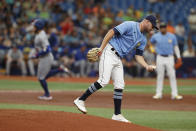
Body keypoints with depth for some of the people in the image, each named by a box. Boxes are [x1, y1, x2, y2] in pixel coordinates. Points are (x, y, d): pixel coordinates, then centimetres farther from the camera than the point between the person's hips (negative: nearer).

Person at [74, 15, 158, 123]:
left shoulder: (143, 39, 17)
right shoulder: (130, 25, -8)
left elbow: (138, 56, 16)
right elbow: (112, 32, -14)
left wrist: (147, 66, -3)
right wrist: (101, 48, -20)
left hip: (118, 59, 9)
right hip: (109, 53, -9)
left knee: (119, 85, 3)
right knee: (103, 81, -19)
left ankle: (117, 115, 8)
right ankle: (80, 100, -10)